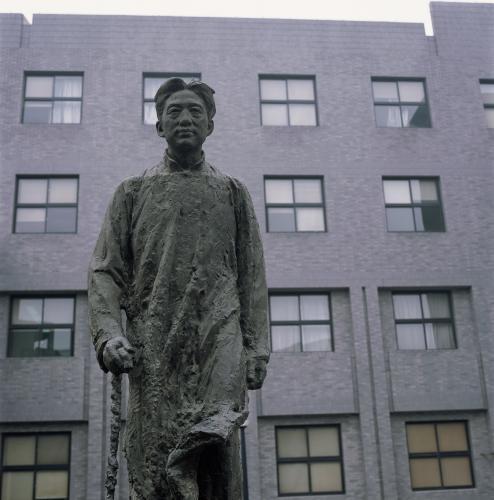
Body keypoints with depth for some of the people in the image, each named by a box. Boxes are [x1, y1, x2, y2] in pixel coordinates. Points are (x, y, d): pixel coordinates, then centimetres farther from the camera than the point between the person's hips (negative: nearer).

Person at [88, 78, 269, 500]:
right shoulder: (133, 192, 21)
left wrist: (257, 347, 5)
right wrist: (108, 334, -6)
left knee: (218, 429, -24)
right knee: (153, 453, -7)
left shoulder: (232, 193, 21)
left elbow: (252, 276, 16)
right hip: (153, 341, 1)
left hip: (219, 327, 0)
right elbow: (106, 270, 11)